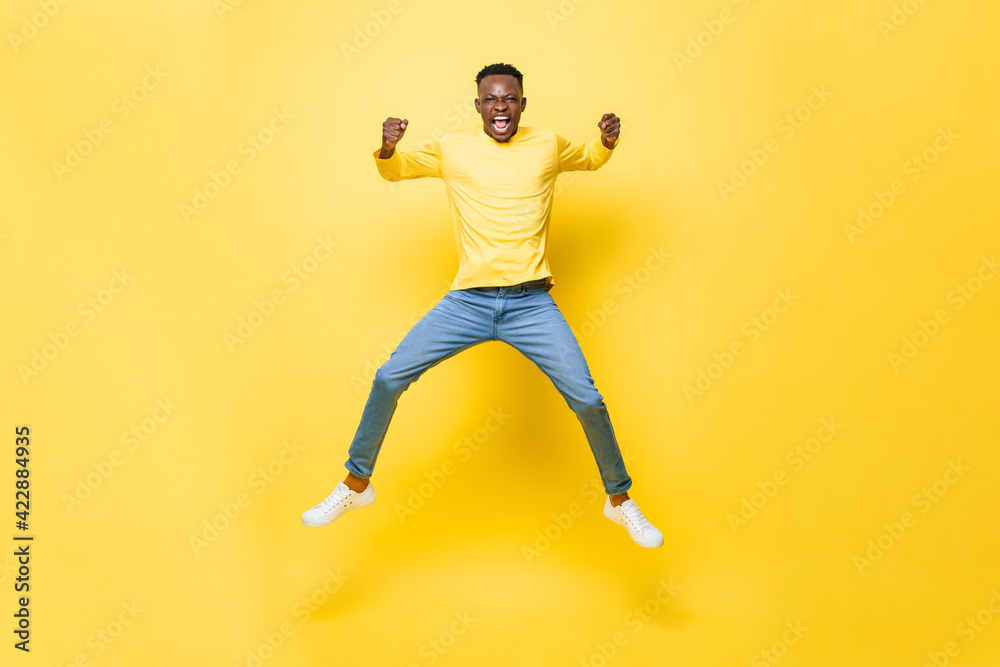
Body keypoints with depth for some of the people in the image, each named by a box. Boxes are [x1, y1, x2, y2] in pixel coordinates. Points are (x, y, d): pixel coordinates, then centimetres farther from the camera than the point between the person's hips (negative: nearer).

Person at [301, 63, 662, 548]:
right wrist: (387, 147, -3)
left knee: (586, 400, -6)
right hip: (467, 301, 1)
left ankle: (620, 500, 20)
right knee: (388, 379, -5)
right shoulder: (451, 148, 7)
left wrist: (607, 140, 6)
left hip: (532, 303, 0)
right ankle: (356, 485, 18)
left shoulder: (548, 145, 9)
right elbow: (393, 170, 20)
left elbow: (590, 159, 29)